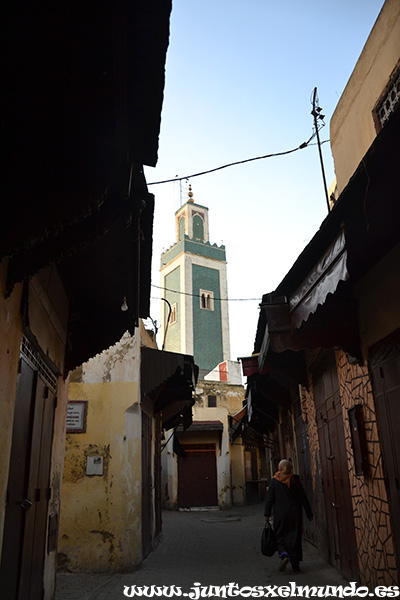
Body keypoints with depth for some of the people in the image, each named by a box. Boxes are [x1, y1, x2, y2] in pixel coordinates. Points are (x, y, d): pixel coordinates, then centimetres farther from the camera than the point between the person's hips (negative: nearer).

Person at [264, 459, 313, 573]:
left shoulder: (274, 481, -4)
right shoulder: (295, 480, -3)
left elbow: (269, 499, -3)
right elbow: (303, 498, -1)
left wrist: (267, 514, 4)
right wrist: (309, 513, 7)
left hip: (280, 514, -1)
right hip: (295, 514, 1)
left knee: (280, 537, 11)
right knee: (295, 538, 11)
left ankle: (284, 554, -14)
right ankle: (295, 564, 15)